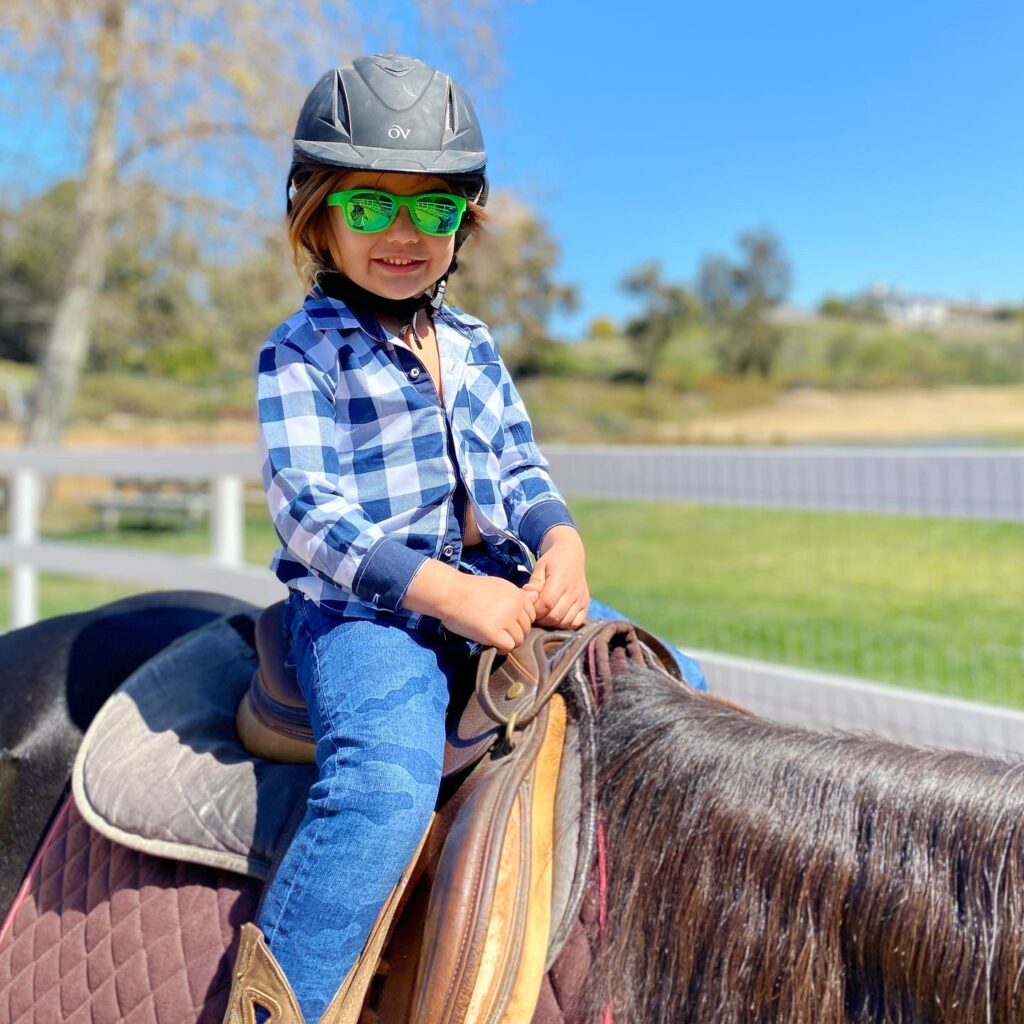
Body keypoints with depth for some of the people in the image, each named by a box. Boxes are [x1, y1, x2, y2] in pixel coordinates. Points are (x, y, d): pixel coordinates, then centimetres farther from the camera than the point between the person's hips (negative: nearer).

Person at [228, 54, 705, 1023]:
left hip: (498, 584, 7)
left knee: (674, 683, 4)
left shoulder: (471, 344, 16)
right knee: (387, 782, -33)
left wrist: (560, 542, -10)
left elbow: (518, 468, 14)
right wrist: (444, 591, -23)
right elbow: (309, 512, -13)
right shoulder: (301, 354, -3)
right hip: (362, 603, -6)